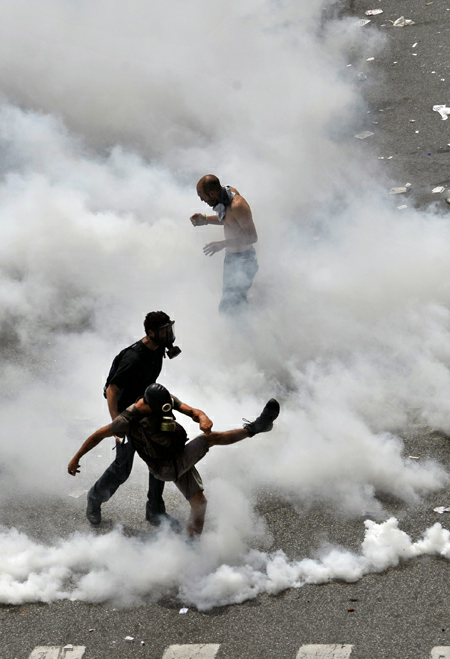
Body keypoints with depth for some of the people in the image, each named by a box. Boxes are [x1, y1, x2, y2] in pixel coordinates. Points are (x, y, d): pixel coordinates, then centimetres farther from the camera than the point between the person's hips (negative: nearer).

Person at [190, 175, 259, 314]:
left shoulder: (238, 206, -31)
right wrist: (205, 220, 1)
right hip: (231, 256, 10)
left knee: (228, 307, -7)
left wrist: (223, 244, -31)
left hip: (242, 261, -10)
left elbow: (252, 237, -28)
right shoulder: (228, 192, -2)